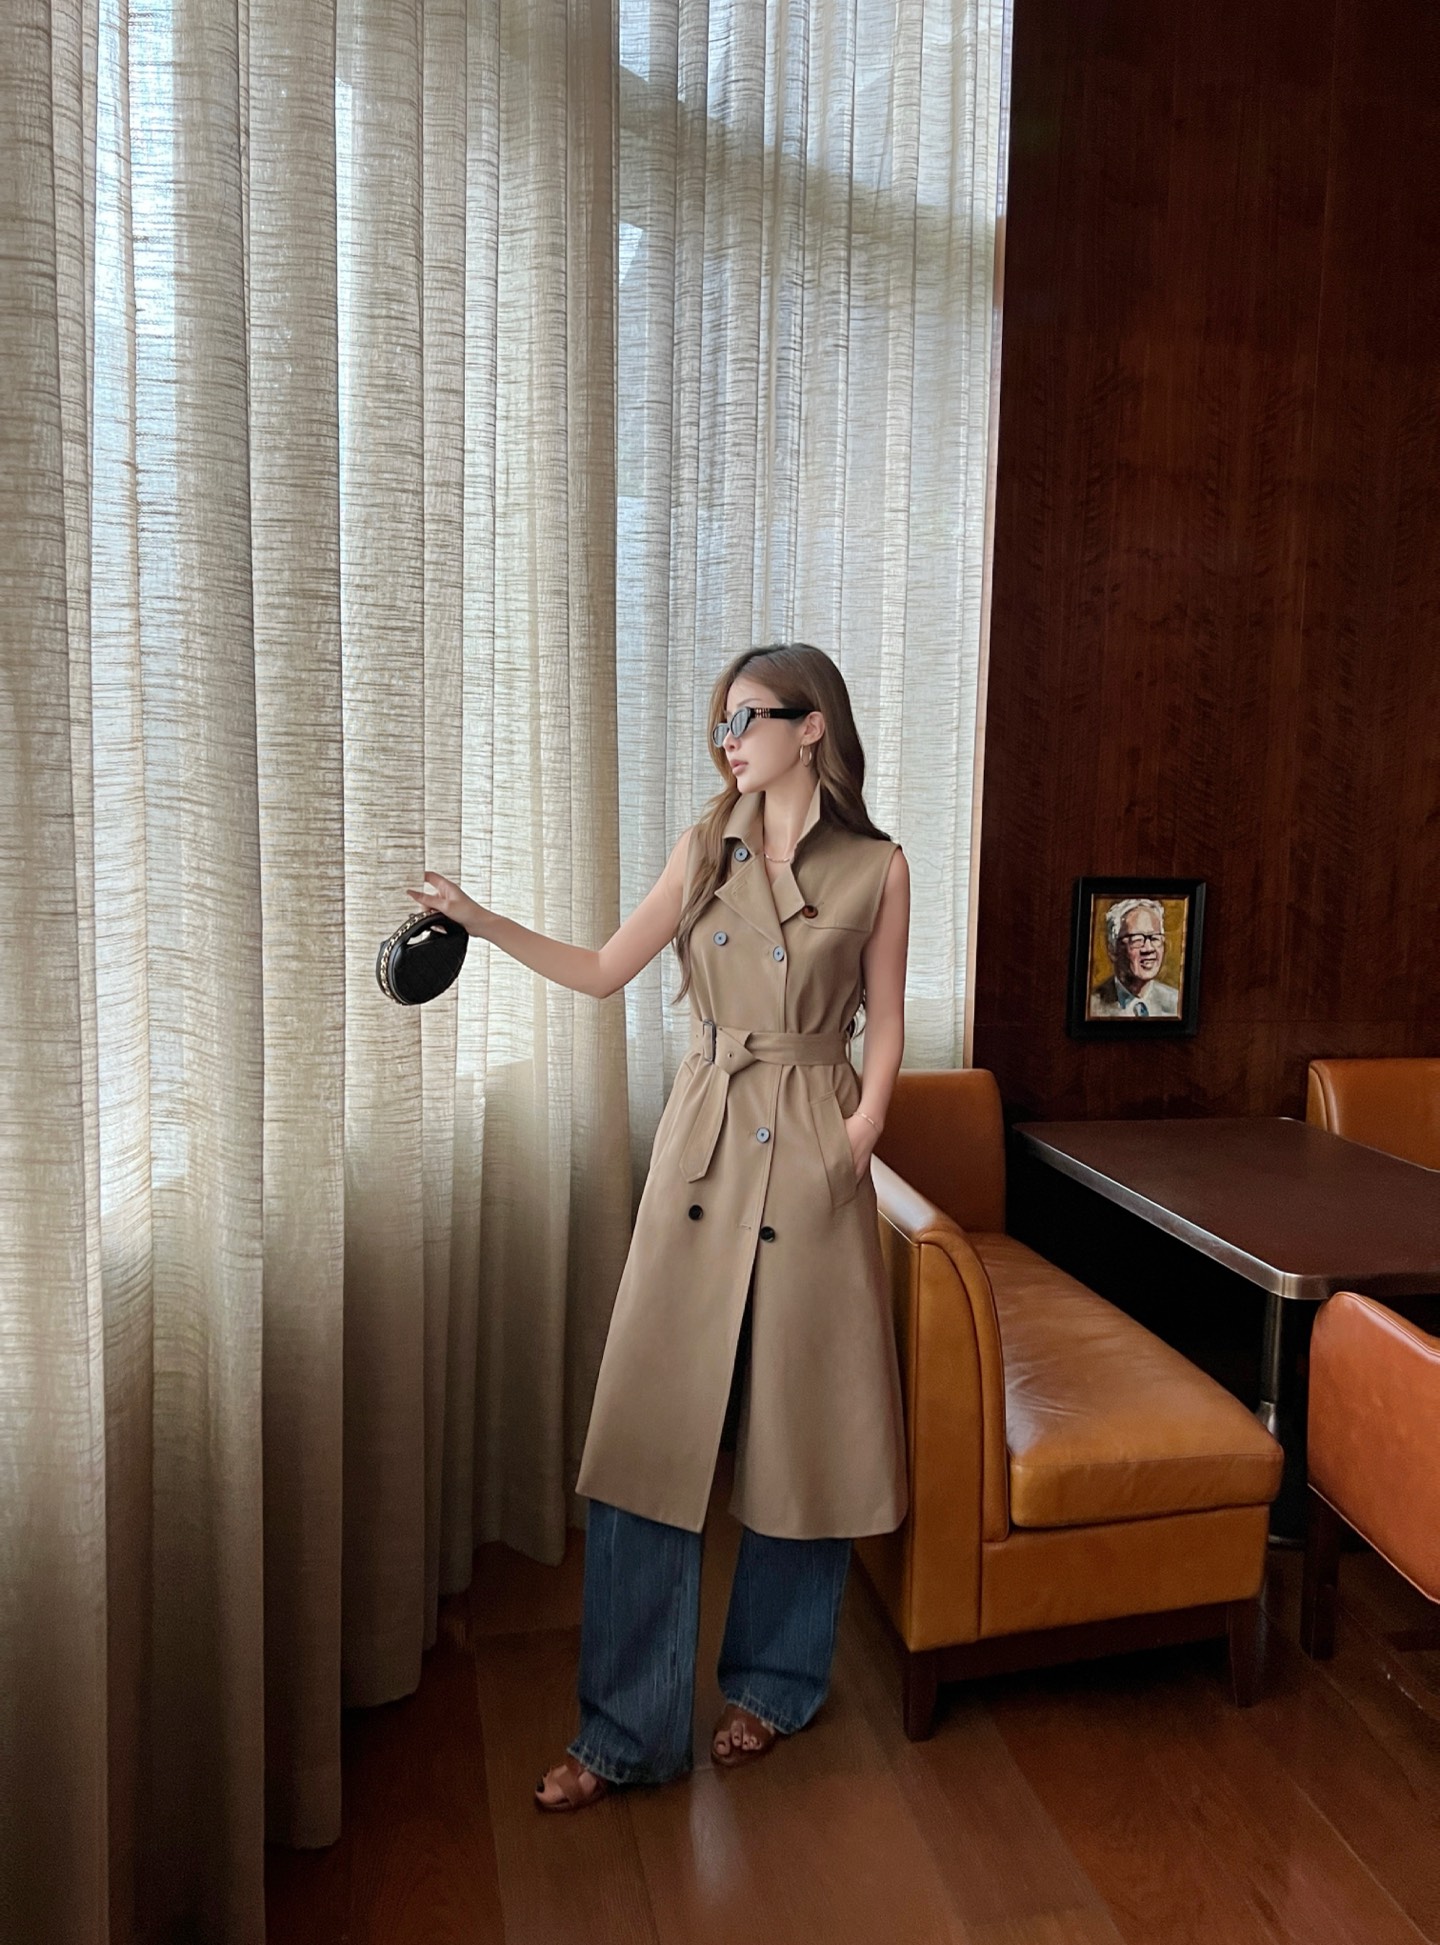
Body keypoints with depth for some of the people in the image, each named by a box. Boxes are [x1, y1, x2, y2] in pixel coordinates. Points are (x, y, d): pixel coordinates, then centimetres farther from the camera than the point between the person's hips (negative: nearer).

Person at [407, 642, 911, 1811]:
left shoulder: (876, 868, 0)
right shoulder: (704, 851, 8)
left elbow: (886, 1023, 3)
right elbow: (605, 972, 10)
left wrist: (863, 1124, -11)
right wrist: (484, 923, 2)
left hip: (810, 1152, -2)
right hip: (703, 1144, 3)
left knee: (801, 1424, 8)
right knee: (652, 1429, 1)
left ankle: (776, 1682, 33)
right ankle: (630, 1733, 16)